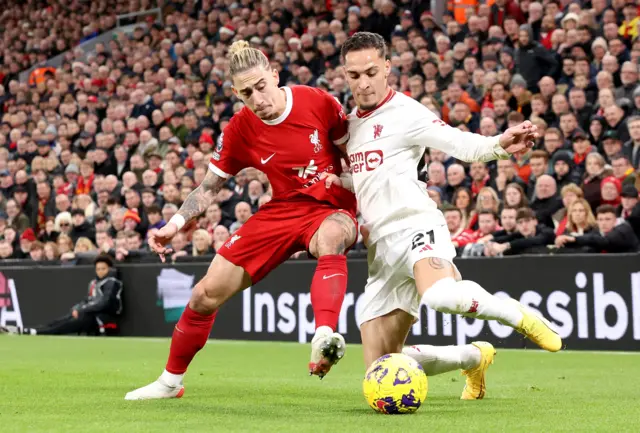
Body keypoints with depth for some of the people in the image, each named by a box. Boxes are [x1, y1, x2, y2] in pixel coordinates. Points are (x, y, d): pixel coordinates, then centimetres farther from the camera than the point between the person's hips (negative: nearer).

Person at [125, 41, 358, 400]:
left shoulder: (318, 102, -16)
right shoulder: (240, 130, -8)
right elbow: (210, 187, 4)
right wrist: (176, 224, -8)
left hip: (332, 208, -3)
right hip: (283, 209, 3)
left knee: (332, 237, -43)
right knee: (206, 294, -1)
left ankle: (325, 338, -58)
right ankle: (171, 381, 21)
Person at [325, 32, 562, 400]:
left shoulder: (404, 112, -3)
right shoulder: (352, 121, 19)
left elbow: (459, 143, -16)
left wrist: (499, 145, -37)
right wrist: (339, 180, 10)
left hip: (415, 225, -7)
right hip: (382, 249, 7)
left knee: (439, 295, -43)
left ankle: (518, 315, -11)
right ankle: (475, 357, 26)